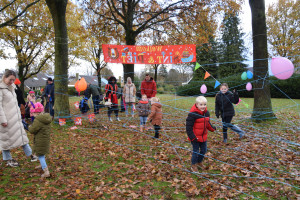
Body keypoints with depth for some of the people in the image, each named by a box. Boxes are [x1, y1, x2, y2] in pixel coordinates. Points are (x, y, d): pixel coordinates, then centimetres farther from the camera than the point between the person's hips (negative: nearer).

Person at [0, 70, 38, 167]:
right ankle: (8, 160, 19)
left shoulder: (11, 87, 12)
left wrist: (19, 115, 20)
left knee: (21, 135, 11)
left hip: (15, 118, 8)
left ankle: (31, 155, 18)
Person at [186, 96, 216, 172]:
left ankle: (199, 162, 42)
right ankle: (193, 166, 26)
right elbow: (188, 127, -20)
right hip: (195, 137, -7)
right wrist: (192, 137, -23)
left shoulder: (206, 113, 2)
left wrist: (213, 128, 14)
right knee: (196, 151, 5)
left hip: (203, 136, 7)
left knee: (204, 150, 18)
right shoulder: (192, 114, -22)